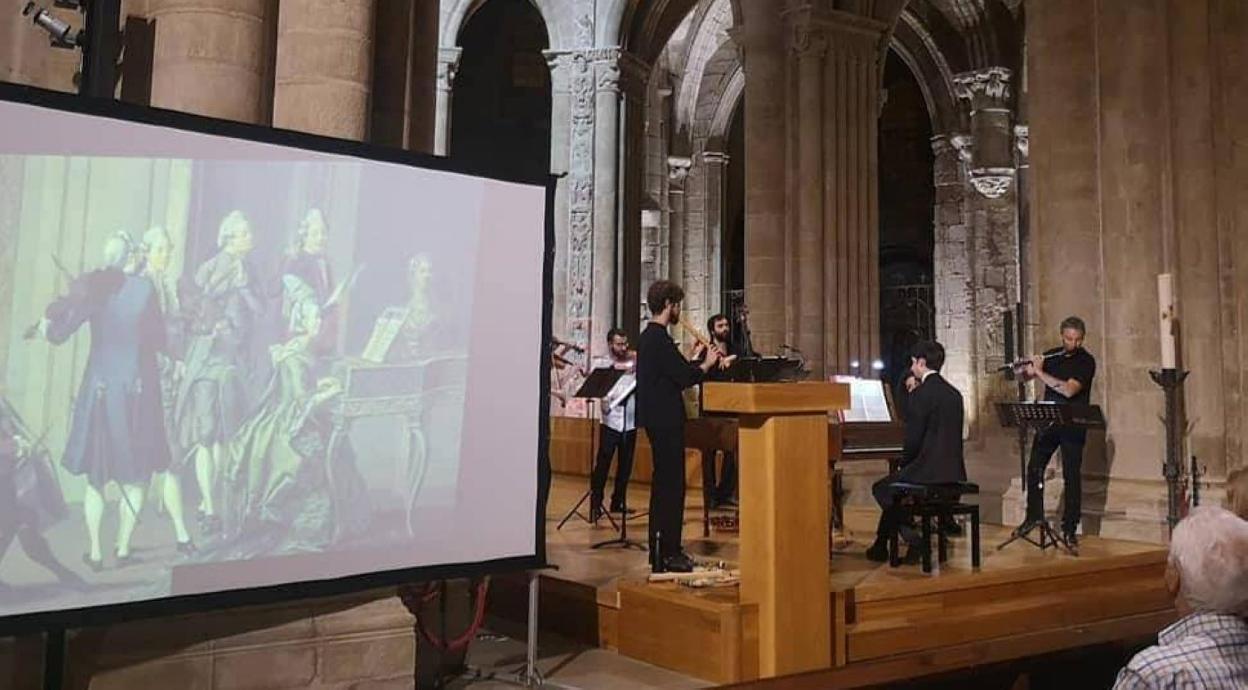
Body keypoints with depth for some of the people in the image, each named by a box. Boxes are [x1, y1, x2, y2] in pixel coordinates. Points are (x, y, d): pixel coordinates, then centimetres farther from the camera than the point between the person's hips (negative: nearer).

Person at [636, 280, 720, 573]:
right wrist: (706, 364, -5)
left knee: (664, 483, 16)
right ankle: (667, 554, 0)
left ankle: (661, 550, 23)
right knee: (671, 485, -5)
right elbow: (684, 377, -20)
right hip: (666, 419, -11)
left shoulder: (648, 336, 15)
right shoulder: (659, 338, -17)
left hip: (658, 418, 11)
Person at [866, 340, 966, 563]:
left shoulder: (920, 394, -13)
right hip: (954, 472, 8)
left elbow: (913, 440, -15)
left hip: (930, 470, -8)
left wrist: (903, 464, 5)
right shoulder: (953, 393, 11)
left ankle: (913, 538, 7)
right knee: (893, 485, 27)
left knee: (882, 489, 13)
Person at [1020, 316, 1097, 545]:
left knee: (1072, 476, -2)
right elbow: (1026, 377, 15)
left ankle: (1070, 529, 4)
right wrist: (1027, 369, -8)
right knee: (1034, 468, 6)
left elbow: (1068, 390, -22)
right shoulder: (1051, 356, 7)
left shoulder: (1086, 361, -9)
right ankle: (1033, 518, 20)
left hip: (1073, 426, -5)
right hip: (1047, 421, 5)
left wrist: (1040, 372, -19)